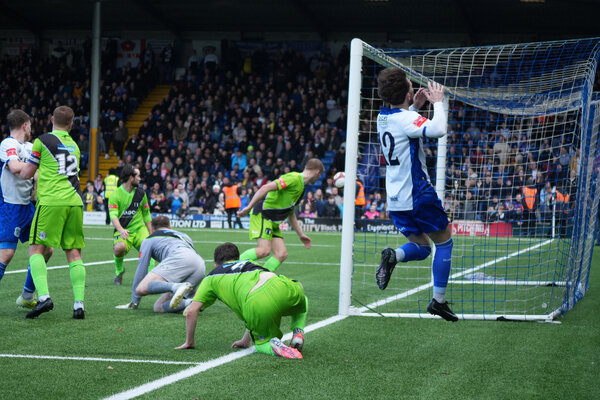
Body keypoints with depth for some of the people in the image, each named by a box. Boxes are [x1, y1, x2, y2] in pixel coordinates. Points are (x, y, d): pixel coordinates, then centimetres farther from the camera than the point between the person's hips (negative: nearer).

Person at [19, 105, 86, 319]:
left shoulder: (42, 141, 1)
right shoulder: (74, 145, 18)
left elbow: (26, 174, 6)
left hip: (51, 202, -5)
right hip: (75, 202, 5)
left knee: (36, 249, 0)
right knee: (74, 253, 6)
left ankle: (44, 296, -18)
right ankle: (79, 304, -4)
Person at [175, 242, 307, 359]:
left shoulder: (212, 278, 29)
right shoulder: (249, 263, 40)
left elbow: (191, 311, 23)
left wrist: (189, 342, 36)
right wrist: (246, 339, 50)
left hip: (257, 305, -3)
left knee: (261, 343, 24)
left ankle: (273, 346, -11)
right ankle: (298, 333, 11)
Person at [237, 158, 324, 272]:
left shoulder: (301, 187, 20)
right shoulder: (294, 178, -12)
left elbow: (291, 214, 30)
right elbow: (266, 188, -22)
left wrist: (301, 235, 30)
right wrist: (248, 207, -25)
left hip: (273, 222, 10)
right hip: (262, 215, -10)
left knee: (282, 254, -5)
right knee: (265, 250, -24)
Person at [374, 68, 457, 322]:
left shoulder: (383, 117, 7)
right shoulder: (406, 119, -19)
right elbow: (438, 130, -35)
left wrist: (415, 107, 19)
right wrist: (437, 102, -20)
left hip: (395, 200, 8)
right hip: (417, 194, -8)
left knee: (421, 247, 18)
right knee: (444, 242, 9)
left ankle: (394, 256, -15)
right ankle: (438, 301, 7)